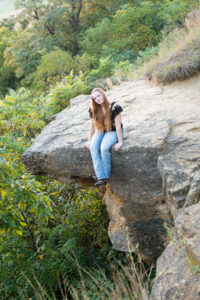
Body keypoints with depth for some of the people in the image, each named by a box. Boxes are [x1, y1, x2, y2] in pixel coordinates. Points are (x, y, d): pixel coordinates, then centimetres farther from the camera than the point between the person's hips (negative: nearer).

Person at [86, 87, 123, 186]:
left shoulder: (114, 107, -17)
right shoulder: (93, 110, 0)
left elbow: (118, 125, -16)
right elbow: (92, 126, 8)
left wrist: (120, 142, -16)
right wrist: (89, 140, 9)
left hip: (113, 131, -5)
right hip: (100, 131, 5)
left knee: (104, 148, -32)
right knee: (93, 147, -25)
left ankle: (106, 175, -15)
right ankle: (101, 177, -30)